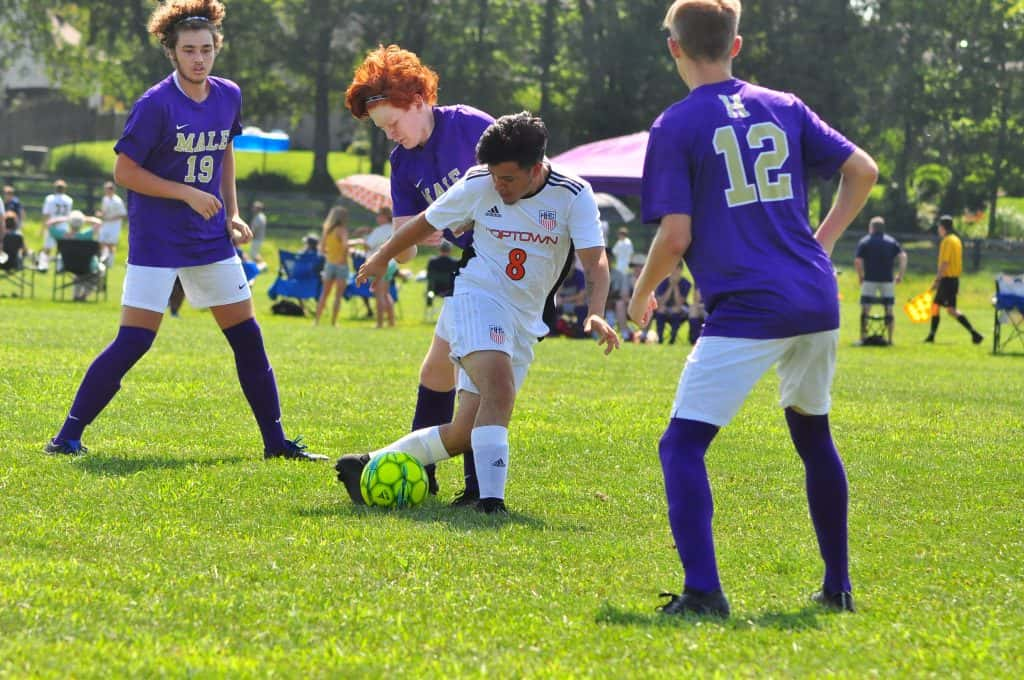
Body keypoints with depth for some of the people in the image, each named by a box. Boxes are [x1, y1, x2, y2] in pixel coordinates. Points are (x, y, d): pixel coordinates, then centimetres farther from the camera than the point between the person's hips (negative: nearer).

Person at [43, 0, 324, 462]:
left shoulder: (228, 96, 3)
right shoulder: (156, 105, -16)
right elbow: (124, 171, -14)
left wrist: (232, 214, 11)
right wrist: (188, 194, -17)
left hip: (210, 240, 6)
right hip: (156, 244, -6)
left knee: (247, 337, 6)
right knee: (133, 341, -11)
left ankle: (276, 441, 15)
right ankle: (68, 436, -3)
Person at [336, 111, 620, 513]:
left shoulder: (574, 196, -8)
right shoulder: (478, 186, -6)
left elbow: (595, 259, -16)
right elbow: (427, 223, 11)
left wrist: (596, 314, -34)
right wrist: (382, 258, 25)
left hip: (523, 321, 3)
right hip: (477, 299, -3)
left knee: (465, 434, -2)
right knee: (500, 384, -33)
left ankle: (369, 466, 15)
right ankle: (490, 498, -39)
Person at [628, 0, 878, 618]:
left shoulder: (675, 127, -3)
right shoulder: (784, 108, 12)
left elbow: (675, 236, -8)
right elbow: (864, 171, 10)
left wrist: (642, 295, 9)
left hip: (746, 309, -6)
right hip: (817, 301, 6)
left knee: (682, 445, -5)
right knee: (814, 435, 24)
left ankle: (703, 591, -23)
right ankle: (838, 587, 30)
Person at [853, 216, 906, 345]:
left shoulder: (864, 242, 2)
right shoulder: (892, 241, 9)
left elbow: (857, 262, -8)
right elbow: (903, 257, -4)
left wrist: (860, 276, 5)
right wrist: (900, 275, 0)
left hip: (869, 280, -2)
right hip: (887, 280, 2)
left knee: (865, 309, 2)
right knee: (889, 310, 8)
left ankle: (863, 337, -3)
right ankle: (889, 338, 6)